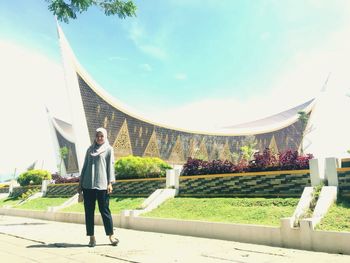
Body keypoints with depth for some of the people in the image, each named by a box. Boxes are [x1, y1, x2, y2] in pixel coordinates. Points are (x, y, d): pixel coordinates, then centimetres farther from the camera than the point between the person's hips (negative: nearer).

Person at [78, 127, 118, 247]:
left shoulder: (109, 149, 7)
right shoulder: (90, 149, 17)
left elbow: (110, 166, 1)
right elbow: (85, 166, 18)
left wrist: (110, 183, -7)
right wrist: (80, 183, 13)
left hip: (102, 184, -4)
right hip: (88, 184, 4)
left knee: (104, 210, -1)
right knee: (89, 211, 4)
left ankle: (111, 235, 9)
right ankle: (92, 237, 13)